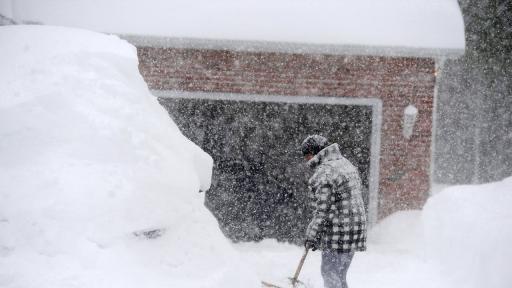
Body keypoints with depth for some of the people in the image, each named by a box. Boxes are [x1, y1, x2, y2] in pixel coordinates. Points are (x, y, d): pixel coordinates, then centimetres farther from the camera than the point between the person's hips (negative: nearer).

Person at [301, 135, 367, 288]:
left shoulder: (323, 174, -17)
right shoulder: (346, 163, 14)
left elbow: (322, 210, -18)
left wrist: (311, 236, -10)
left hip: (337, 232, -10)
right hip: (354, 226, 10)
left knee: (330, 273, -2)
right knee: (340, 274, 18)